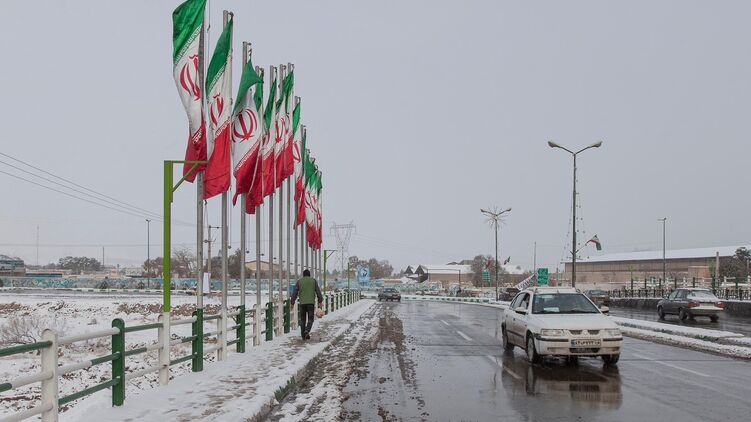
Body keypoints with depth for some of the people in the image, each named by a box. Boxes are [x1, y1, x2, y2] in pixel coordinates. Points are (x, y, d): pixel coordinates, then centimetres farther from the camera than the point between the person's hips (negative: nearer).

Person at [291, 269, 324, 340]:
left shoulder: (299, 281, 8)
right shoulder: (313, 280, 8)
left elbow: (295, 293, 3)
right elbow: (318, 291, 5)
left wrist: (292, 302, 6)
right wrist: (320, 301, 9)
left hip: (302, 303, 1)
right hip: (311, 302, -1)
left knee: (302, 319, 10)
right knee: (310, 318, 6)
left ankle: (303, 335, 10)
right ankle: (307, 331, -18)